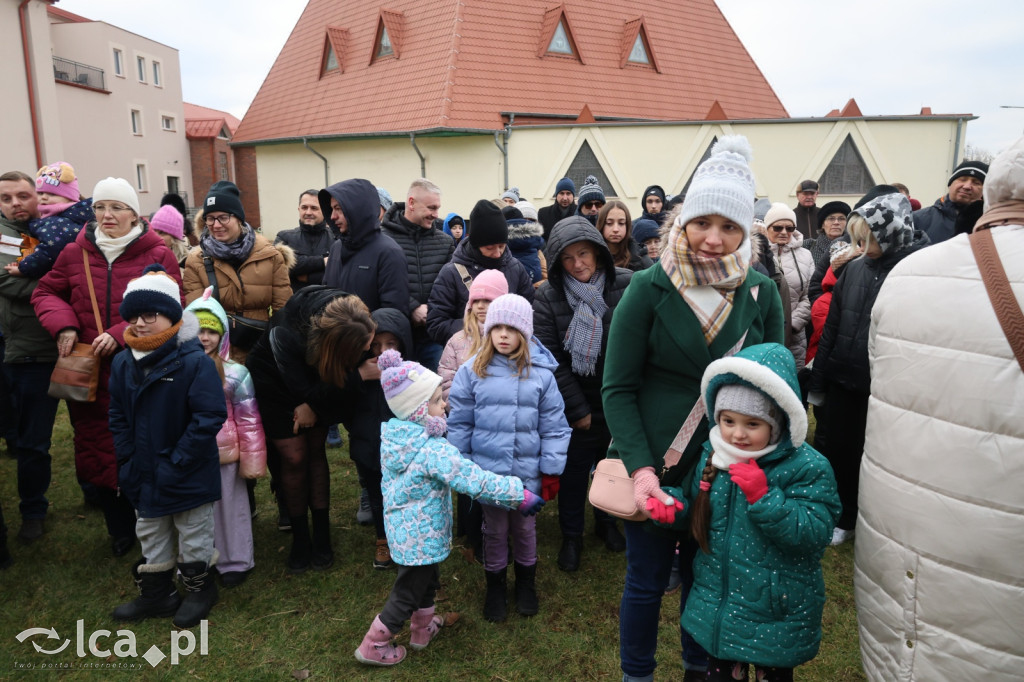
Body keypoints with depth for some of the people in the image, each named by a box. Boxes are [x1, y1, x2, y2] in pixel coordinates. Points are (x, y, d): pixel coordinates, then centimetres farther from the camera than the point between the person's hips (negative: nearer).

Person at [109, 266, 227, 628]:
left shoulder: (195, 362, -22)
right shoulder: (123, 364, -1)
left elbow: (209, 418, -23)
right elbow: (118, 418, 7)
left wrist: (176, 464, -21)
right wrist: (128, 462, -3)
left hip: (189, 477, -6)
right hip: (145, 477, 6)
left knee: (194, 534, 13)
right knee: (150, 535, 21)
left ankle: (199, 588, 34)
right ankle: (156, 593, 39)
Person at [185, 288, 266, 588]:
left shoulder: (235, 373, -11)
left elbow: (249, 421, -8)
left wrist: (252, 461, -7)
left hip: (225, 456, -3)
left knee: (230, 509, 12)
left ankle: (235, 561, 30)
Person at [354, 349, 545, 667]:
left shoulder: (393, 437, -6)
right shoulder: (433, 450, -31)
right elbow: (473, 479, -33)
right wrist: (518, 493, -26)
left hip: (403, 530, 8)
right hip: (423, 537, -8)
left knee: (427, 580, 29)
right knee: (407, 594, 13)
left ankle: (424, 627, 49)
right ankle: (372, 646, 29)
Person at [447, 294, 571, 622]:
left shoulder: (541, 373, -7)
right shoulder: (472, 371, -5)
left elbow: (554, 426, -2)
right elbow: (459, 423, 1)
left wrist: (551, 471, -2)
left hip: (528, 472, 0)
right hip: (487, 469, 0)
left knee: (525, 529, 18)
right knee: (494, 530, 16)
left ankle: (526, 582, 42)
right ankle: (495, 585, 37)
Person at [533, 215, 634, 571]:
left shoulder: (627, 285, -12)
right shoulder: (548, 297, -12)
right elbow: (552, 359, -12)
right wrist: (578, 409, -11)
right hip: (576, 403, -1)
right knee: (574, 470, 12)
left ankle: (607, 521, 43)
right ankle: (571, 536, 32)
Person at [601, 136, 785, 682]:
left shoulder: (762, 293, -2)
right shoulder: (649, 289, -12)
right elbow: (618, 388, -10)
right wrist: (640, 467, -18)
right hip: (653, 462, -3)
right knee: (647, 579, 12)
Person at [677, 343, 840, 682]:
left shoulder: (807, 468, -18)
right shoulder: (712, 454, -4)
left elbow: (816, 534, -25)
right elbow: (698, 513, 9)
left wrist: (763, 497, -34)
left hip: (776, 615, -4)